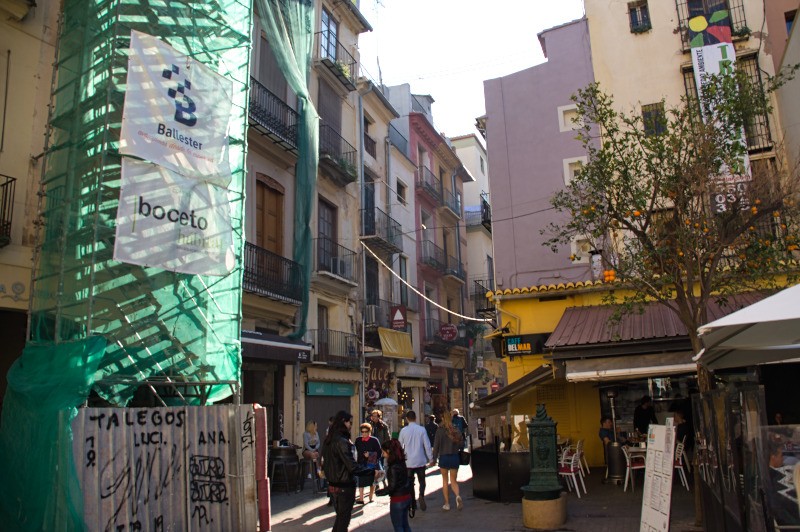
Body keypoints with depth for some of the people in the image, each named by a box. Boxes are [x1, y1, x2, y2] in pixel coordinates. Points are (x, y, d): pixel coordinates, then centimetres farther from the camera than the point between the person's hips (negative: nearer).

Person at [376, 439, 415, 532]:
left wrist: (379, 492, -8)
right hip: (407, 496, 8)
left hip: (397, 500, -8)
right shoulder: (401, 462, 3)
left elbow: (392, 486, -21)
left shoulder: (394, 467, -22)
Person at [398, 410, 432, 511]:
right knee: (421, 481, 11)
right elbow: (427, 445, -5)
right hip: (420, 461, 0)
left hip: (408, 461, 0)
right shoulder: (421, 430, -8)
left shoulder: (404, 430, -5)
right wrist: (430, 458, 5)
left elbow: (399, 445, 3)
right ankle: (421, 495, -15)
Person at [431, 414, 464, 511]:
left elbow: (436, 445, -7)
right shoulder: (456, 431, 0)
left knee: (445, 481, 12)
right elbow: (462, 444, 2)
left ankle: (447, 504, 12)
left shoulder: (440, 431, -7)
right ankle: (458, 496, -17)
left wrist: (434, 458, 0)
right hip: (455, 457, 2)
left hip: (444, 457, -2)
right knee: (453, 481, 11)